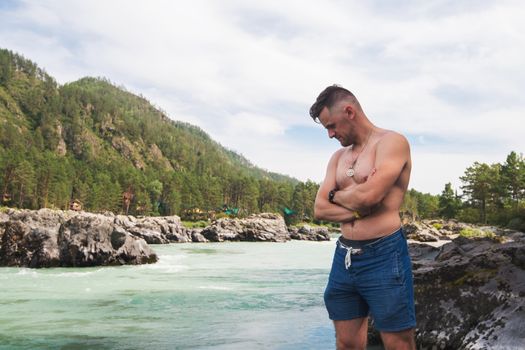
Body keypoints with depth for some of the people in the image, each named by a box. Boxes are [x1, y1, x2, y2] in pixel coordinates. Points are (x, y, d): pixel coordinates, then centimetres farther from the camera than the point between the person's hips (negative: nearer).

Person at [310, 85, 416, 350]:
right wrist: (360, 209, -10)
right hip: (344, 257, 7)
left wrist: (337, 194, 0)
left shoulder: (392, 142, -6)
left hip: (383, 256, -7)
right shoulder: (338, 156, 15)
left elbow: (369, 195, -21)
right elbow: (320, 209, 6)